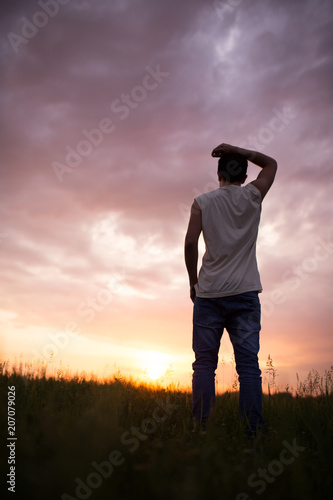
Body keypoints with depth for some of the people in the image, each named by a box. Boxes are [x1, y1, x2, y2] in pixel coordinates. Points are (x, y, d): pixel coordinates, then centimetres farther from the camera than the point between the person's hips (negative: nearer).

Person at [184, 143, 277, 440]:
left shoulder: (203, 202, 5)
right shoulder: (253, 196, 8)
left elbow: (191, 242, -4)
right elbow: (271, 163, 27)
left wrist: (193, 281, 7)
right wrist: (237, 150, 25)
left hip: (209, 293, 0)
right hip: (245, 293, 1)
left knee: (205, 363, 3)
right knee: (248, 363, 0)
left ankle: (200, 429, 1)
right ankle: (254, 433, -2)